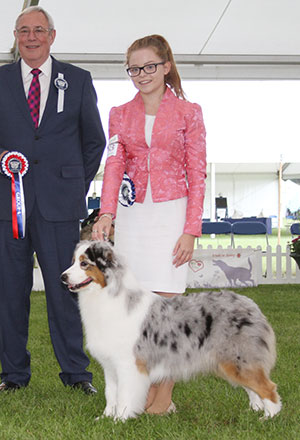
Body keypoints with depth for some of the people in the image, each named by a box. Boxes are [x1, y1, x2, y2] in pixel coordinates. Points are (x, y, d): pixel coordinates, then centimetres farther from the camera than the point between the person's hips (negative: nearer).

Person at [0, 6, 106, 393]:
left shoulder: (78, 81, 8)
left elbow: (94, 140, 13)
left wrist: (78, 184, 8)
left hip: (59, 202, -1)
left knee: (63, 287, 0)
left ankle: (75, 371, 11)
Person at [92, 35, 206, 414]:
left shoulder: (188, 113, 3)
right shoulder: (120, 115, 12)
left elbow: (197, 175, 1)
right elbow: (114, 165, 0)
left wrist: (191, 230, -8)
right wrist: (106, 214, -17)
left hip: (171, 213, -3)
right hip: (132, 215, 3)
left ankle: (165, 395, 0)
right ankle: (146, 387, 11)